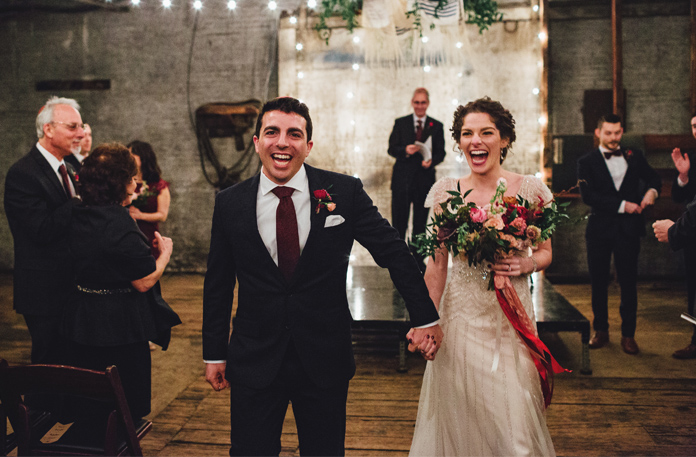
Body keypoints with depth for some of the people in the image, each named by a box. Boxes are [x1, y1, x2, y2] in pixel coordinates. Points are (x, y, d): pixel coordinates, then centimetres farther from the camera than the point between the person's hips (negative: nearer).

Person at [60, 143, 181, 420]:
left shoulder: (79, 217, 2)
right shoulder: (119, 224, -24)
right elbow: (144, 281, -22)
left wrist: (122, 205, 21)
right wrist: (165, 252, -4)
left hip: (80, 326, 8)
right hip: (119, 330, -8)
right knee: (126, 407, 8)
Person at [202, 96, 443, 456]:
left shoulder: (345, 192, -5)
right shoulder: (230, 204, -1)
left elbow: (393, 252, 0)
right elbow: (218, 284, 6)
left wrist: (424, 318, 0)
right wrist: (214, 353, 8)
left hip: (326, 362, 0)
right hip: (254, 364, 1)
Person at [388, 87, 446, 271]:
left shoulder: (436, 126, 8)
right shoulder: (400, 123, 6)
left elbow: (441, 153, 6)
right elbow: (391, 148, 2)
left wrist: (431, 161, -15)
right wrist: (405, 150, -18)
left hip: (425, 179, 1)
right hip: (402, 178, -1)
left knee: (420, 222, 9)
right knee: (399, 221, -1)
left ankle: (418, 259, 20)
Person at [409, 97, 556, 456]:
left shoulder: (531, 190, 0)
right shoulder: (447, 191, 1)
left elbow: (545, 252, 10)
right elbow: (437, 263, 4)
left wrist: (527, 264, -12)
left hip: (512, 317, 0)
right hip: (461, 315, 0)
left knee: (515, 421, 3)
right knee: (461, 417, 8)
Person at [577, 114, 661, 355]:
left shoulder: (634, 156, 8)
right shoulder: (587, 161, 0)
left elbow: (653, 177, 19)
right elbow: (588, 195, -11)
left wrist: (651, 190, -6)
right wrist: (622, 205, -17)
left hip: (629, 229, 1)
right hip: (600, 229, -1)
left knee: (629, 282, 3)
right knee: (599, 282, 7)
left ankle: (628, 333, 13)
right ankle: (600, 330, 21)